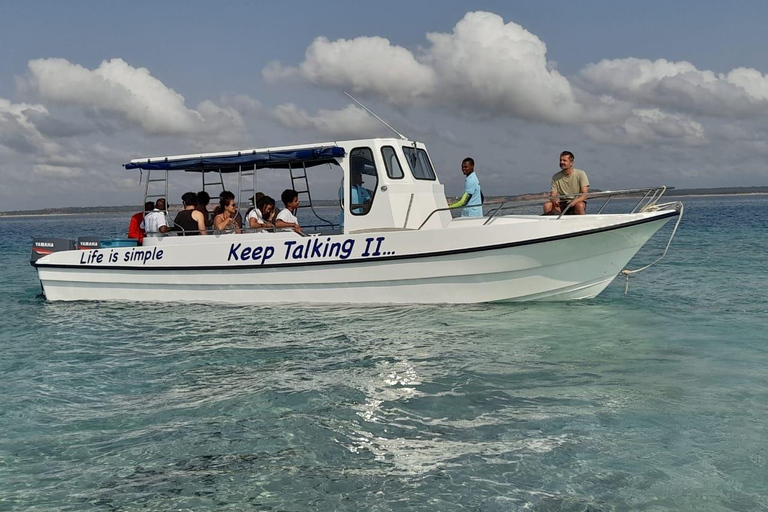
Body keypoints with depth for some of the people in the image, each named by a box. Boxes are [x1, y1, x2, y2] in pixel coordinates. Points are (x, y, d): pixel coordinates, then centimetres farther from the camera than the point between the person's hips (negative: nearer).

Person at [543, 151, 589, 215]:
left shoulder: (581, 174, -4)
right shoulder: (556, 177, 3)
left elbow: (584, 194, -12)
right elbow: (552, 195, -2)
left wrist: (574, 202, -32)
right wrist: (554, 200, -28)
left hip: (577, 202, -2)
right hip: (562, 205, 2)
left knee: (579, 205, -37)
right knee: (547, 205, -25)